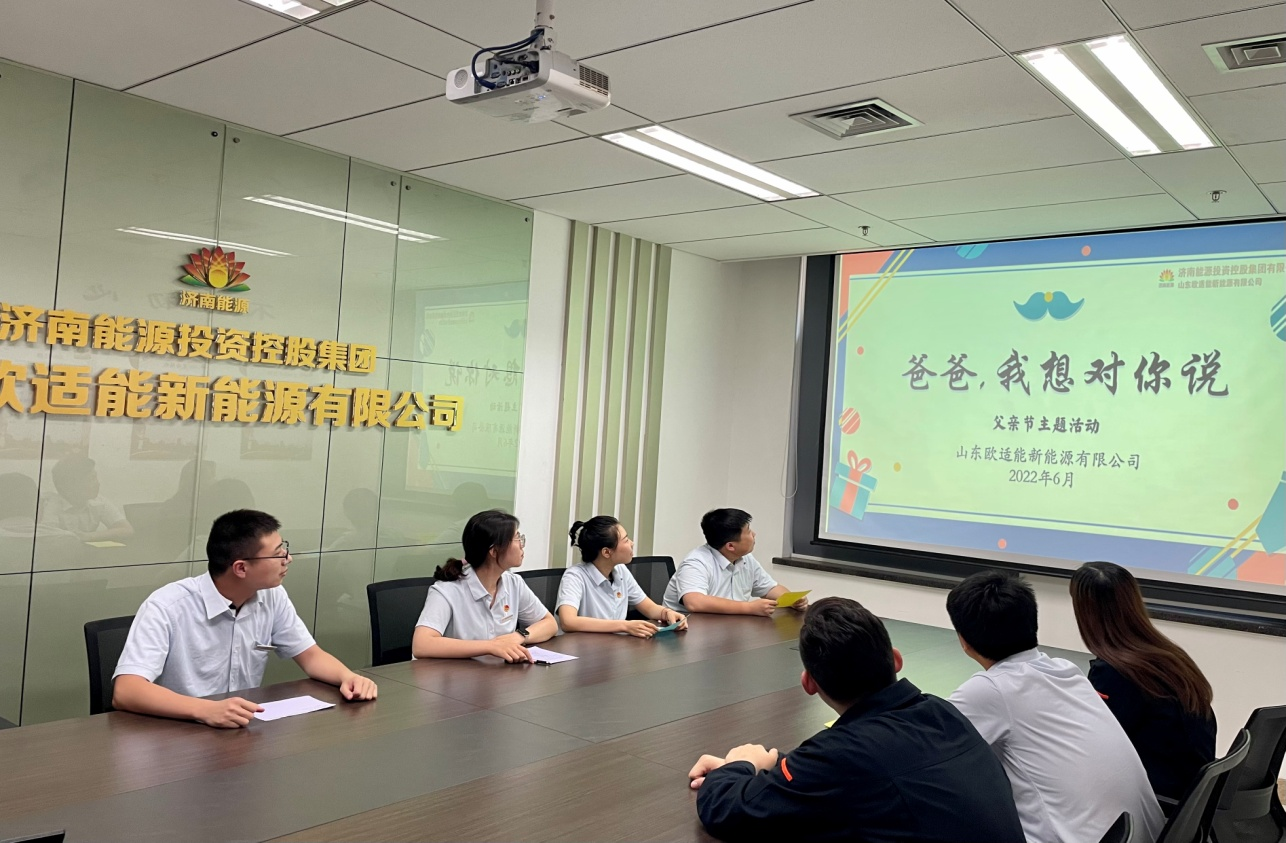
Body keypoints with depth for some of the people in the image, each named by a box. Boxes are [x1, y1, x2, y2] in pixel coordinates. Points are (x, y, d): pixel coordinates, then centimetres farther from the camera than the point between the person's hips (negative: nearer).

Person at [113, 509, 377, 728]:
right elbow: (125, 692, -27)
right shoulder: (167, 607, -19)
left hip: (244, 731, 3)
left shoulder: (272, 596, -2)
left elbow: (310, 655, 8)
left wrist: (348, 676, -13)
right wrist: (206, 710, -42)